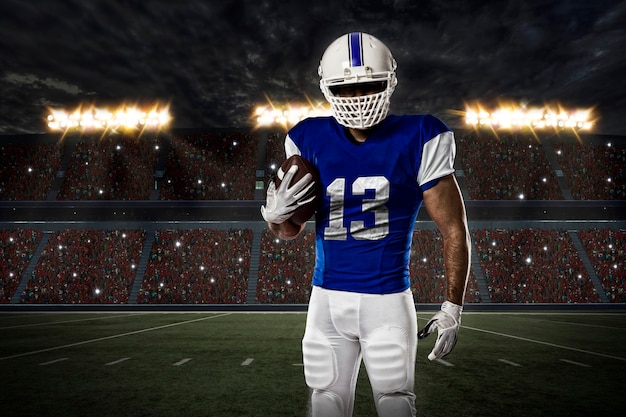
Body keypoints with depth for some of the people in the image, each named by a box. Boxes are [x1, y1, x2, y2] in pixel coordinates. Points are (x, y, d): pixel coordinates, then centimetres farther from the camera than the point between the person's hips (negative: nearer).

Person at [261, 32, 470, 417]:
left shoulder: (417, 140, -8)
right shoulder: (310, 140, 0)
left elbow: (454, 230, -3)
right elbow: (292, 230, 10)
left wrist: (453, 308, -3)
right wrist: (276, 213, -13)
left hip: (387, 301, -3)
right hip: (327, 299, 4)